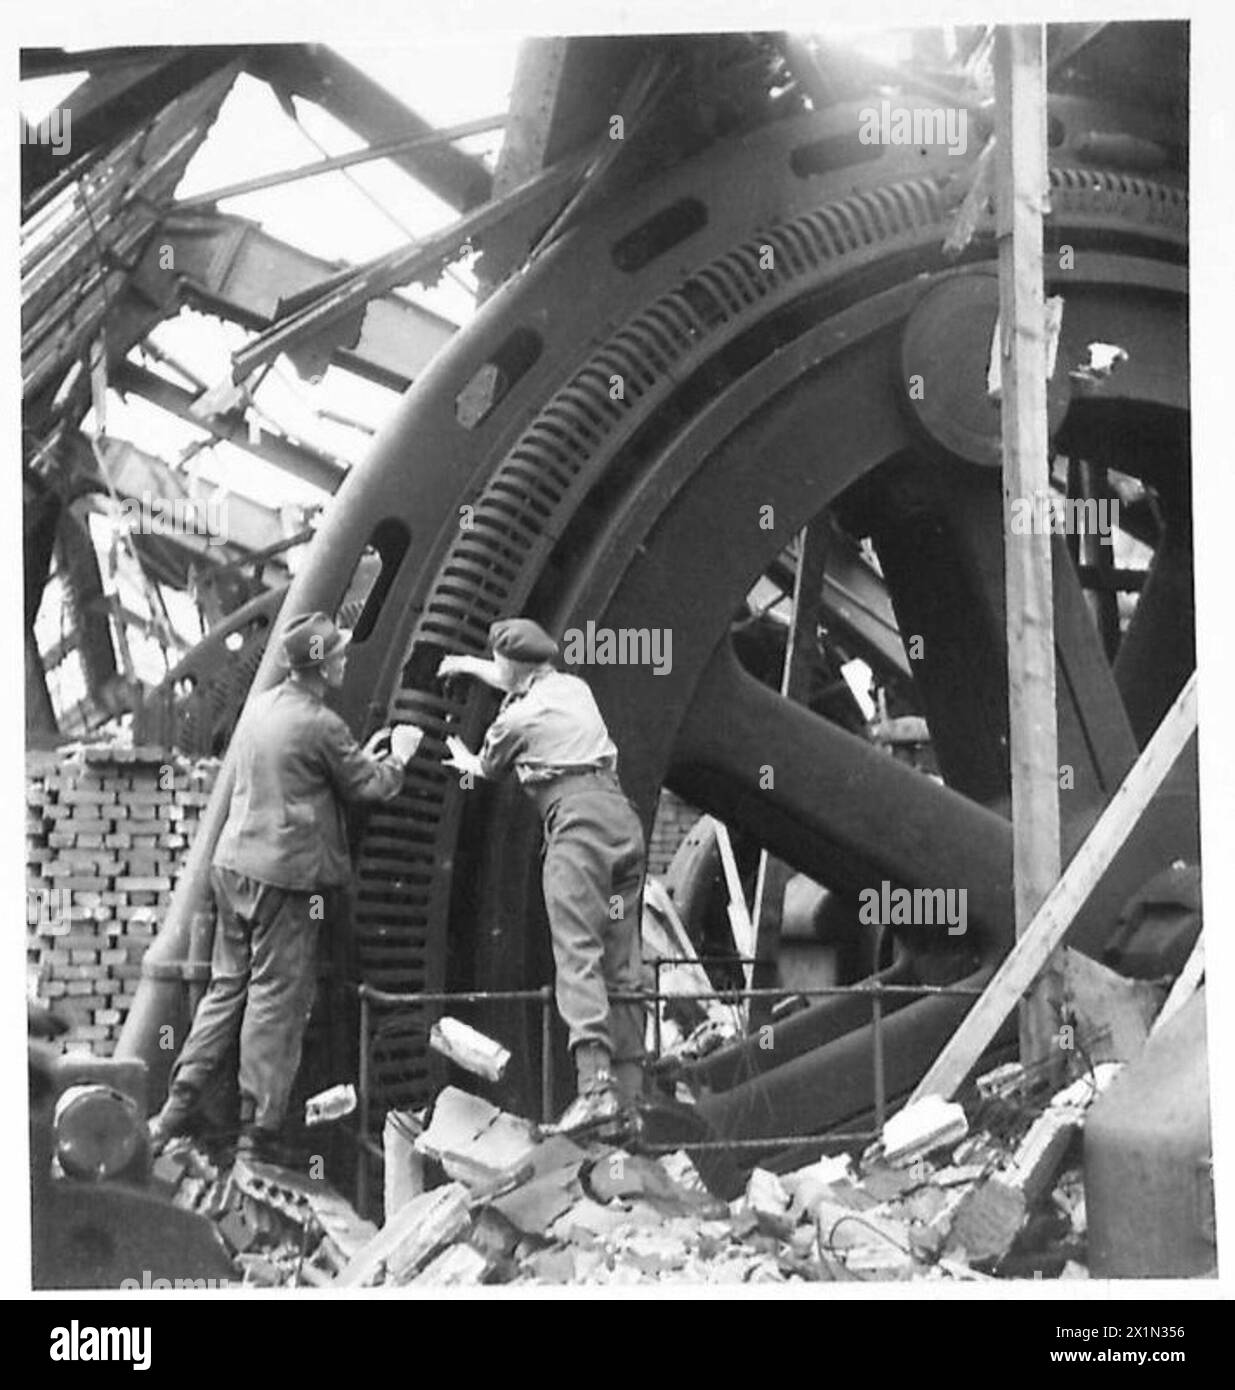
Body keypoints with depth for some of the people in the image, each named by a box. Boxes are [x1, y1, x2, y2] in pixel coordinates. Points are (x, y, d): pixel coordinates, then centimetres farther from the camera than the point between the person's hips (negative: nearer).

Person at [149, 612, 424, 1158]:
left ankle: (180, 1104, 15)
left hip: (234, 863, 7)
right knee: (277, 999, -1)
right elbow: (369, 788, -3)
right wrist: (398, 757, 16)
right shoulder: (320, 725, -13)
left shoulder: (259, 707, 10)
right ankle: (257, 1129, 1)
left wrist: (361, 758, 24)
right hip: (287, 872, -7)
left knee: (226, 986, 15)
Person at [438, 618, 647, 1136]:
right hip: (622, 816, 8)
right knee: (621, 967, 8)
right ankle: (627, 1099, 6)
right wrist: (468, 665, 60)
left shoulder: (519, 716, 2)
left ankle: (595, 1086, -33)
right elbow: (521, 683, 44)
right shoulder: (573, 687, 21)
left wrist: (464, 760, 49)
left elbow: (487, 767, 25)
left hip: (576, 817, -8)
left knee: (576, 954, -17)